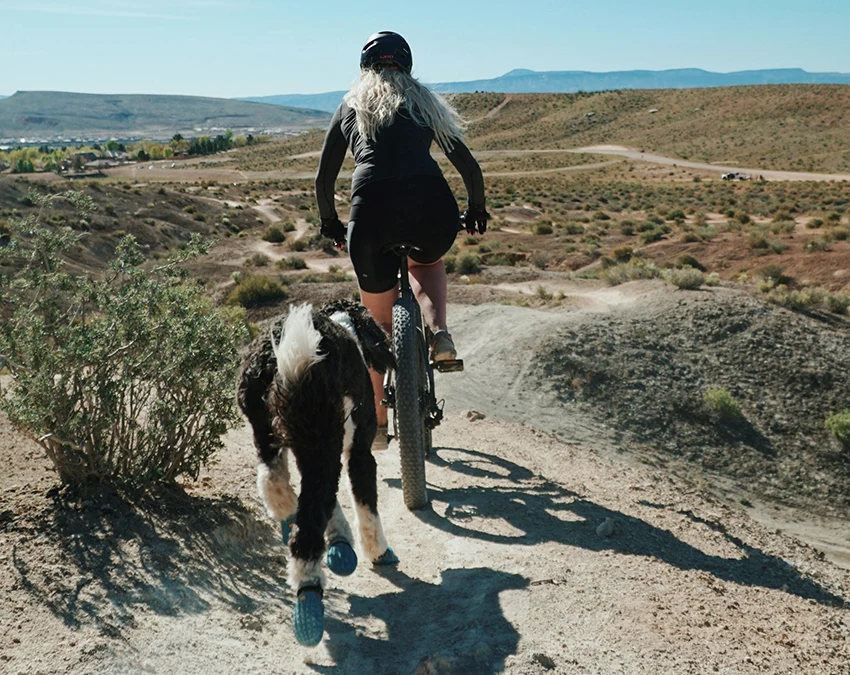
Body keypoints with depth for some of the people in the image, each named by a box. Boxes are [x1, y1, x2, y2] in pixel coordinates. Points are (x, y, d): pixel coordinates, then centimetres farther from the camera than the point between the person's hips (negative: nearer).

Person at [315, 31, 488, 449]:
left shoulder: (350, 105, 25)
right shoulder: (426, 102, 24)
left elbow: (324, 180, 22)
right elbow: (469, 166, 19)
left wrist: (331, 224, 38)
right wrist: (477, 210, 35)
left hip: (372, 210, 0)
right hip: (432, 206, 1)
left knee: (378, 324, 18)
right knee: (427, 264, 36)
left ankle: (377, 424, 23)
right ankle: (439, 333, 8)